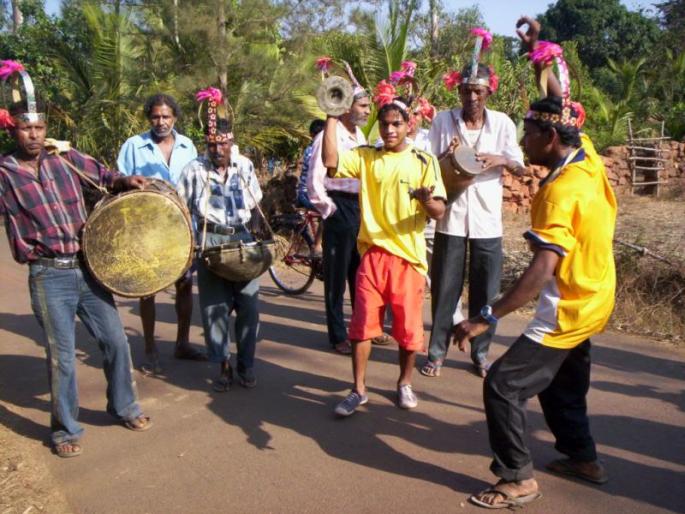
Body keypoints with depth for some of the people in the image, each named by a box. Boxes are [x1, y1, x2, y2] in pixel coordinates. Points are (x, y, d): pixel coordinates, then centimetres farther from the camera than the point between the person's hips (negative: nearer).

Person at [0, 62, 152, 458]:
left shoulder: (66, 158, 5)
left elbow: (103, 175, 19)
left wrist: (126, 181, 0)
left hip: (89, 268, 4)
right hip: (49, 277, -3)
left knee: (116, 340, 10)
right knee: (62, 356, 2)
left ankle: (124, 406, 32)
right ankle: (66, 429, 22)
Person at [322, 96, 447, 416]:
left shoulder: (424, 161, 0)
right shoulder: (365, 157, 6)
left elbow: (439, 211, -5)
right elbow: (330, 161, -12)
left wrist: (427, 200, -28)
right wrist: (333, 116, -11)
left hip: (408, 255, -1)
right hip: (373, 254, 1)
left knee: (409, 326, 7)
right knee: (362, 323, 1)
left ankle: (405, 383, 29)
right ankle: (359, 390, 15)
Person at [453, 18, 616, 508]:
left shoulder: (561, 192, -27)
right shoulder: (588, 159, -3)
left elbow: (540, 272, -34)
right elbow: (561, 108, 15)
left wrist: (486, 318, -34)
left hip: (567, 312, -10)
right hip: (591, 303, 10)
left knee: (503, 385, -5)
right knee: (562, 384, 26)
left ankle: (519, 480, 8)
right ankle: (584, 458, 43)